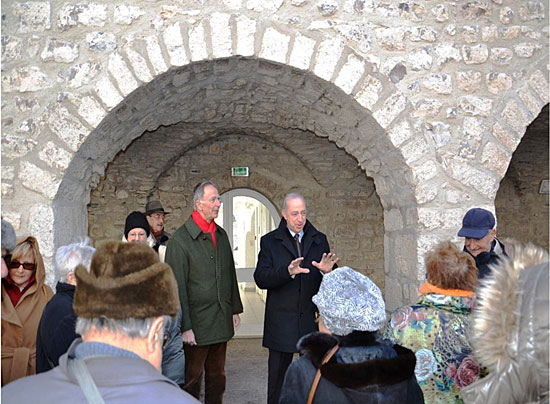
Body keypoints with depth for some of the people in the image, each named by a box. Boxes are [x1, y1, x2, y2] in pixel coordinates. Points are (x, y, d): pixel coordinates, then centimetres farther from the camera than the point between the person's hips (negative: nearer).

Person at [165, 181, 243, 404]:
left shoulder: (221, 235, 9)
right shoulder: (180, 239, -12)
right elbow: (177, 287, -13)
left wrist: (235, 309, 14)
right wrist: (185, 326, -15)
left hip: (222, 322, 6)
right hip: (197, 324, -6)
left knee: (217, 375, 16)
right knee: (192, 378, 6)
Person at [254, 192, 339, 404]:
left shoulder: (319, 240, 8)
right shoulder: (269, 241, 1)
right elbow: (260, 279, -10)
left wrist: (327, 270, -18)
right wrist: (288, 271, -26)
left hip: (313, 320, 2)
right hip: (281, 323, -2)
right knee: (278, 377, 8)